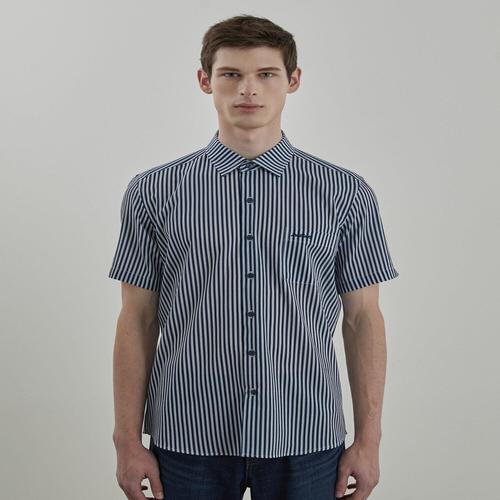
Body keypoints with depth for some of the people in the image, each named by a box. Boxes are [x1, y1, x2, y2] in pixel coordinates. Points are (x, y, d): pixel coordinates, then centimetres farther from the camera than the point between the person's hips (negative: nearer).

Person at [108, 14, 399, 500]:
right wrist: (128, 440, -1)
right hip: (188, 442, 0)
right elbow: (137, 320, 1)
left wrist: (368, 439, 0)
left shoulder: (345, 192, 0)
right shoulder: (153, 192, 0)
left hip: (305, 442, 0)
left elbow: (363, 318, 2)